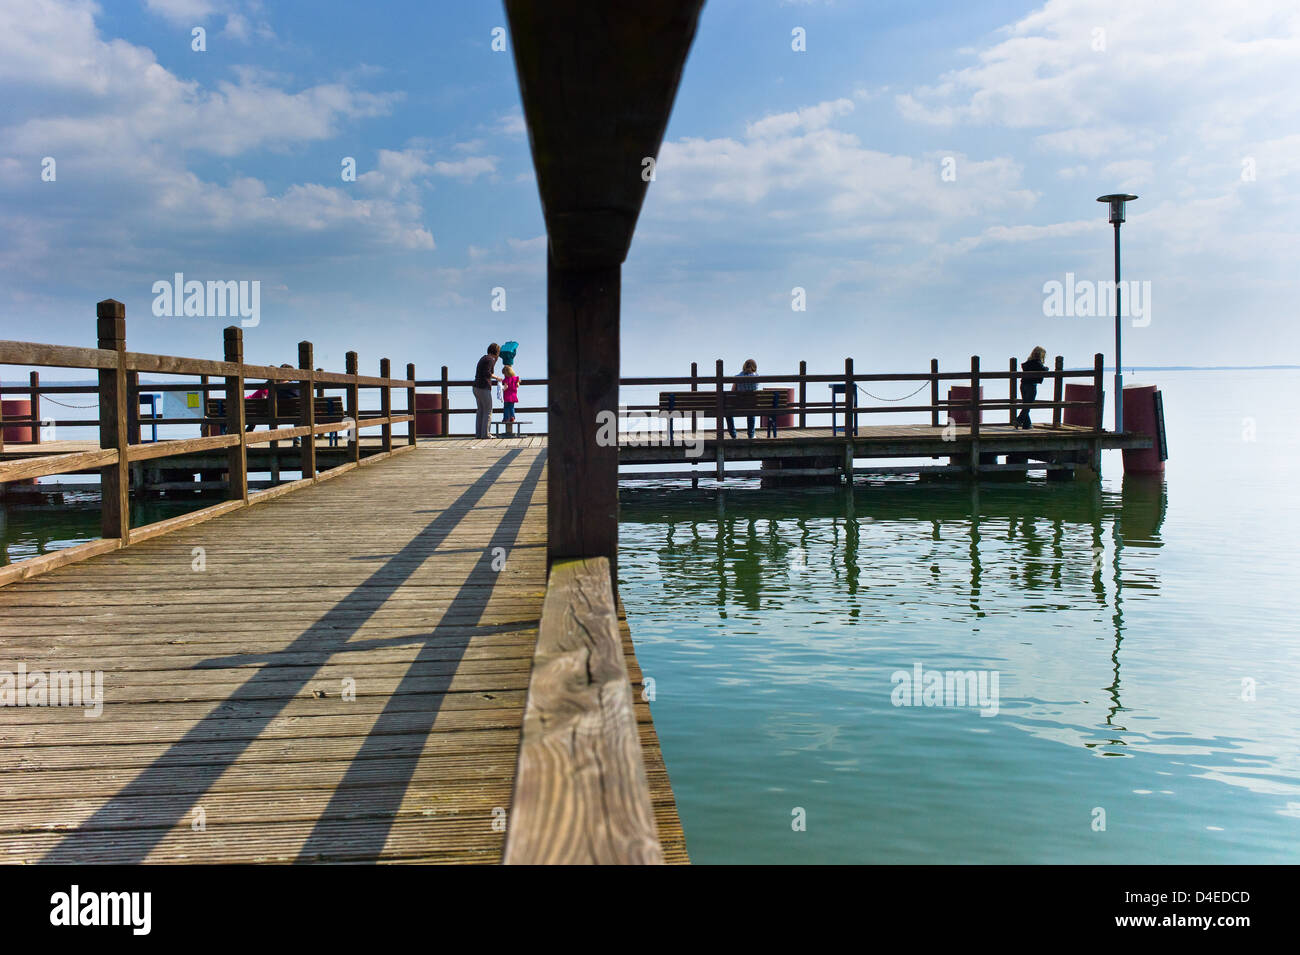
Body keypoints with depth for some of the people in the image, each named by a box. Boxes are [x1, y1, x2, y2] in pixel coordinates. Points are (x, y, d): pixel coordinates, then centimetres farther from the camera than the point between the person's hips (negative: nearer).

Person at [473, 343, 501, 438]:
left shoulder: (483, 358, 18)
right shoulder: (490, 359, -10)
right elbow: (487, 373, -19)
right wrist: (496, 377, -4)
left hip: (476, 387, 9)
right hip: (484, 388, -9)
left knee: (481, 411, 12)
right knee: (488, 411, -4)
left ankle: (478, 433, 9)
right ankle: (485, 433, -7)